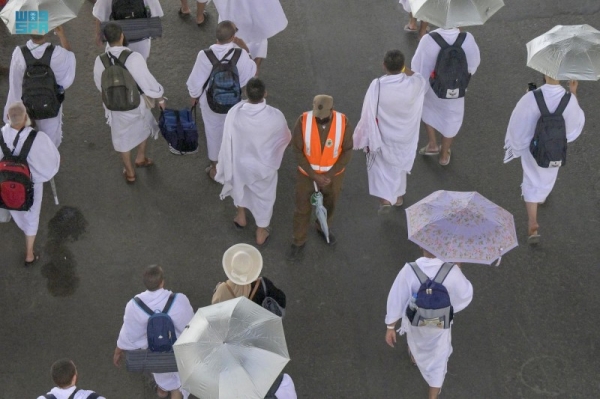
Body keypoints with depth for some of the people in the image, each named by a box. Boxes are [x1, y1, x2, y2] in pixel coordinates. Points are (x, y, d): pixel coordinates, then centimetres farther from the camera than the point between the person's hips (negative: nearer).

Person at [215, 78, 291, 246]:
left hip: (240, 163, 1)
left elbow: (227, 143, -16)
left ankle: (241, 216, 57)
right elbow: (286, 138, -8)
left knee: (239, 185, 36)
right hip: (264, 166, -1)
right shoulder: (275, 116, -29)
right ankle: (261, 233, 45)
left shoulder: (234, 113, -28)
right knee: (264, 197, 25)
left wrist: (225, 167, 2)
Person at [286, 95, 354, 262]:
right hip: (307, 174, -1)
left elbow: (347, 151, -12)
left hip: (333, 175, 1)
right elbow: (298, 151, -15)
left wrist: (330, 175, -17)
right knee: (302, 209, 15)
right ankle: (299, 241, 37)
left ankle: (322, 228, 56)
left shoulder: (343, 123, -23)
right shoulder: (303, 121, -25)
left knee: (329, 205, 26)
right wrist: (314, 175, -18)